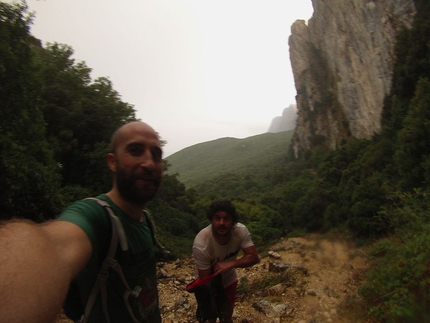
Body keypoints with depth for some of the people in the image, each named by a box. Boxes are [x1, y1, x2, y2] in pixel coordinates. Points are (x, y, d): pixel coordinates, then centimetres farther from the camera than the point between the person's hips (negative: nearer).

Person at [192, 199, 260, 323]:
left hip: (229, 277, 3)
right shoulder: (201, 244, -40)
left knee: (229, 304, 27)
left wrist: (230, 264, -41)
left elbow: (254, 257, -29)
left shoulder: (241, 231, -32)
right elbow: (205, 279, -30)